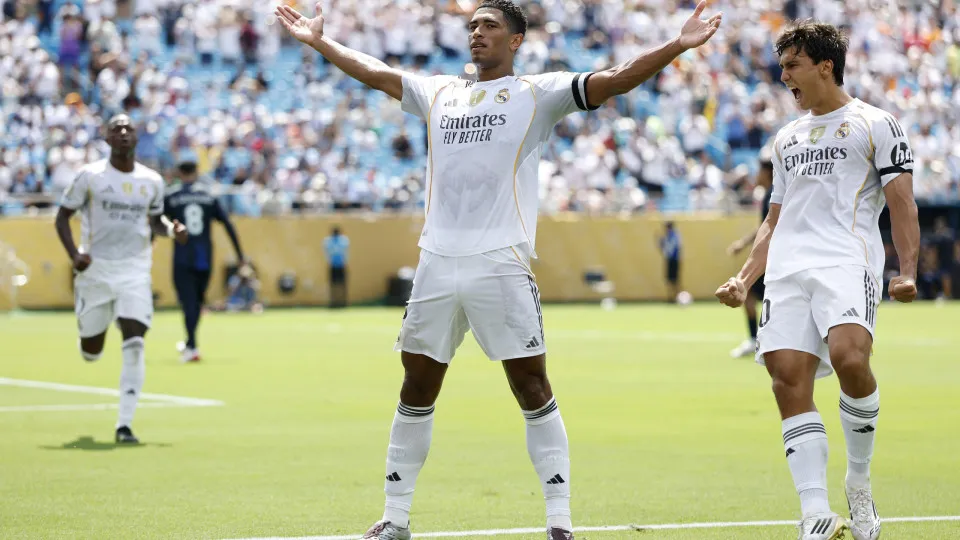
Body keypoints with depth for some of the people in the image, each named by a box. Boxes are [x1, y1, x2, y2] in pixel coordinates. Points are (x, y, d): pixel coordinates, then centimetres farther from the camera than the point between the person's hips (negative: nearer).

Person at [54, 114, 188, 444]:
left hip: (135, 272, 1)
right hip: (96, 269, -1)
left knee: (134, 345, -15)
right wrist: (74, 254, -14)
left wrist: (172, 230, -2)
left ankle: (124, 425, -11)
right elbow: (62, 218, 2)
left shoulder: (152, 181, 5)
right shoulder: (90, 176, -3)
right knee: (91, 351, 9)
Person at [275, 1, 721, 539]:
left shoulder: (537, 93, 4)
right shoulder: (439, 93, 19)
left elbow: (615, 79, -4)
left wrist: (679, 45, -14)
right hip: (436, 266, 5)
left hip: (501, 265, -5)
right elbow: (374, 72, 30)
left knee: (533, 390, -5)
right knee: (416, 390, 9)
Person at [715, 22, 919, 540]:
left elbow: (902, 204, 0)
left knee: (848, 356, -30)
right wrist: (744, 278, 19)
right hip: (787, 271, 6)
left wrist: (907, 271, -13)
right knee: (788, 378, -11)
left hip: (848, 263, -6)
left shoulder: (874, 124, 7)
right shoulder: (786, 138, 26)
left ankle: (859, 483, -8)